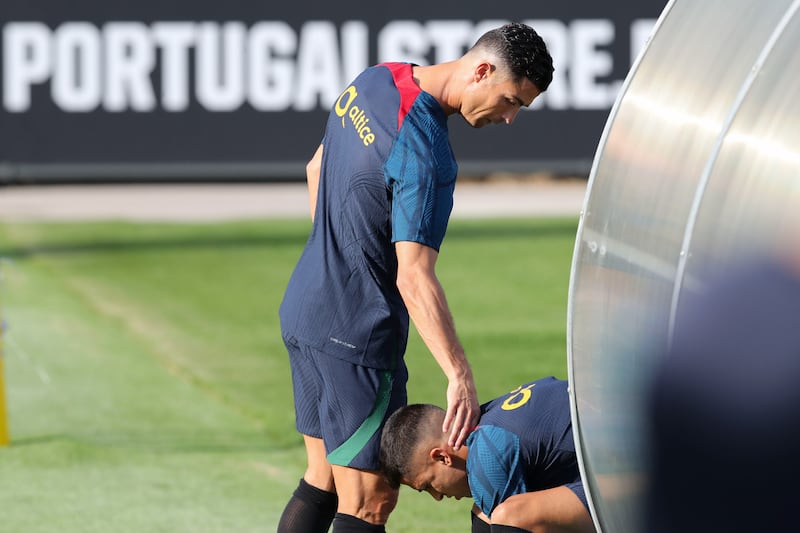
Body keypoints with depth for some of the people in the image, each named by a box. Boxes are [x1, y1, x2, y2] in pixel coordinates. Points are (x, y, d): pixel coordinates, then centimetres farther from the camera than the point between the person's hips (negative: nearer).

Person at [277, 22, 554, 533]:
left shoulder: (375, 80, 5)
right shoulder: (428, 154, -24)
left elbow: (316, 170, 20)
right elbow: (414, 277, -29)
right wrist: (460, 375, -32)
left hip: (304, 305, 9)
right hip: (357, 335, -9)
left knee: (322, 482, 16)